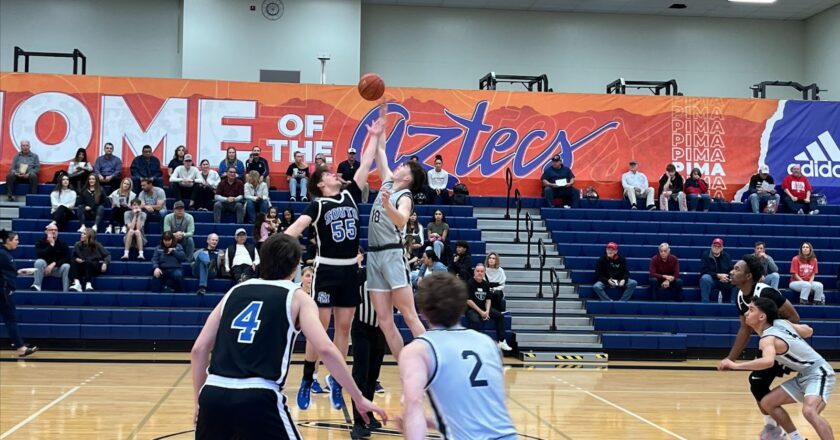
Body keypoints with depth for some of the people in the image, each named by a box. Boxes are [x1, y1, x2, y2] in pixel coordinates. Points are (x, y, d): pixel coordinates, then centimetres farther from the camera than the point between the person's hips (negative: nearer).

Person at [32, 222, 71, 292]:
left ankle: (66, 291, -35)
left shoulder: (62, 244, -1)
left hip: (58, 269, 1)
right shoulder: (40, 243, -3)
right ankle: (37, 286, -36)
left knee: (66, 266, -30)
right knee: (39, 262, -31)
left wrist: (54, 264, -24)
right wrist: (51, 245, -23)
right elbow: (39, 256, -21)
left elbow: (67, 258, -12)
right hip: (44, 269, 0)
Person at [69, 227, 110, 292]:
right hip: (82, 269, 3)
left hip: (95, 268, -3)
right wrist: (76, 259, -10)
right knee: (74, 262, -26)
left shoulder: (96, 245, -4)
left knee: (87, 262, -35)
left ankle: (89, 284, -44)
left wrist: (105, 263, -21)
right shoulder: (78, 245, 3)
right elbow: (73, 257, 14)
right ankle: (77, 283, -44)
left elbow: (107, 255, -2)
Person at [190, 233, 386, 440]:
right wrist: (359, 398, 1)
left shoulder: (235, 291, 19)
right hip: (258, 398, -4)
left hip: (214, 394, 4)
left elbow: (198, 349, 15)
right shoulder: (297, 298, 9)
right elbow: (326, 349, -5)